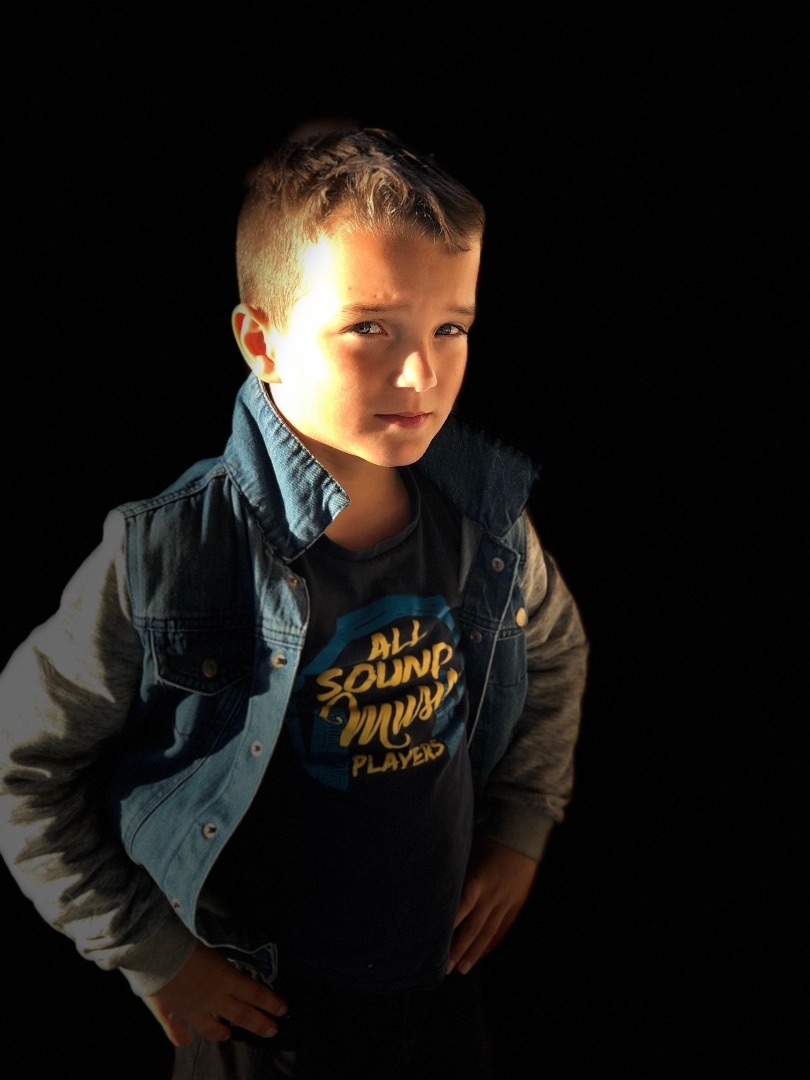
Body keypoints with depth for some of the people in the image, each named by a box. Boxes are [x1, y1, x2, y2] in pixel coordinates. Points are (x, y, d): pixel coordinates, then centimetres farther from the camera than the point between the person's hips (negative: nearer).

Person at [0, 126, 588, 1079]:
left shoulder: (486, 519, -12)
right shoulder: (164, 561, -24)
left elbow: (556, 653, 9)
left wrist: (523, 828, 4)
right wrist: (149, 954, -10)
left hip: (443, 980, 4)